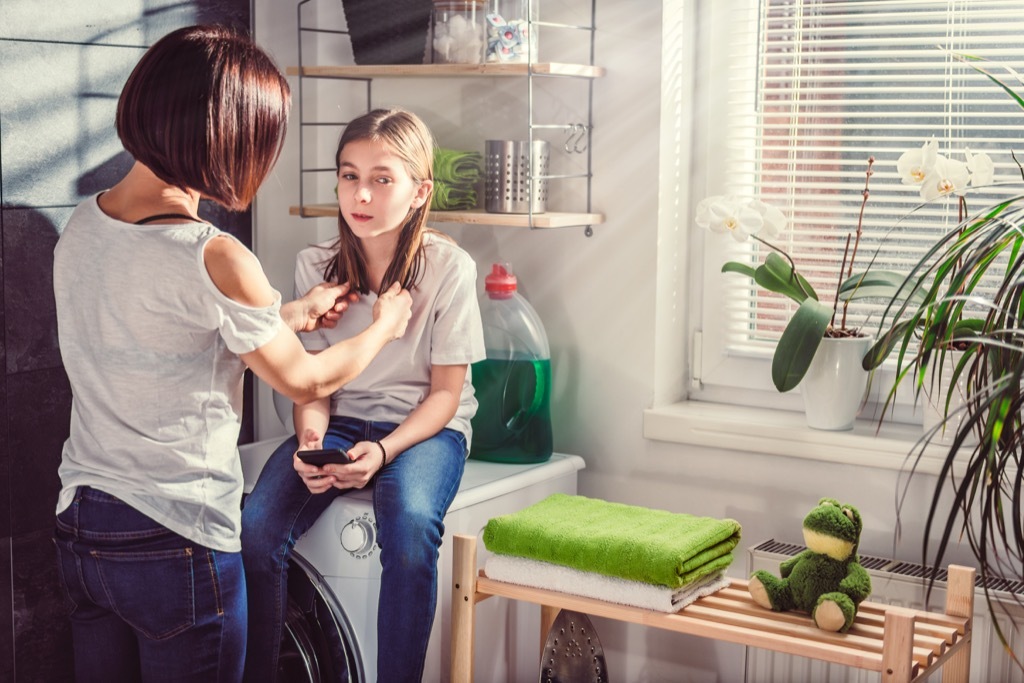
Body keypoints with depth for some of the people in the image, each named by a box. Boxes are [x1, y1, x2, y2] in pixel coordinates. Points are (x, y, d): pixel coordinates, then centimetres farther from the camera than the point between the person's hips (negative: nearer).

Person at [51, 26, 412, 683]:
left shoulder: (82, 226, 1)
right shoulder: (215, 259, -22)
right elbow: (305, 382, -7)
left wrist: (292, 314, 22)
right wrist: (385, 325, 11)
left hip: (79, 524, 7)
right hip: (176, 542, -7)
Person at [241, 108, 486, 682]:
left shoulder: (449, 268, -10)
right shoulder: (317, 265, -1)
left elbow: (445, 391, -6)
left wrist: (384, 450, -22)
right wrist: (310, 438, -19)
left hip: (424, 426, -3)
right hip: (338, 421, 3)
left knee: (410, 533, -35)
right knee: (257, 528, -23)